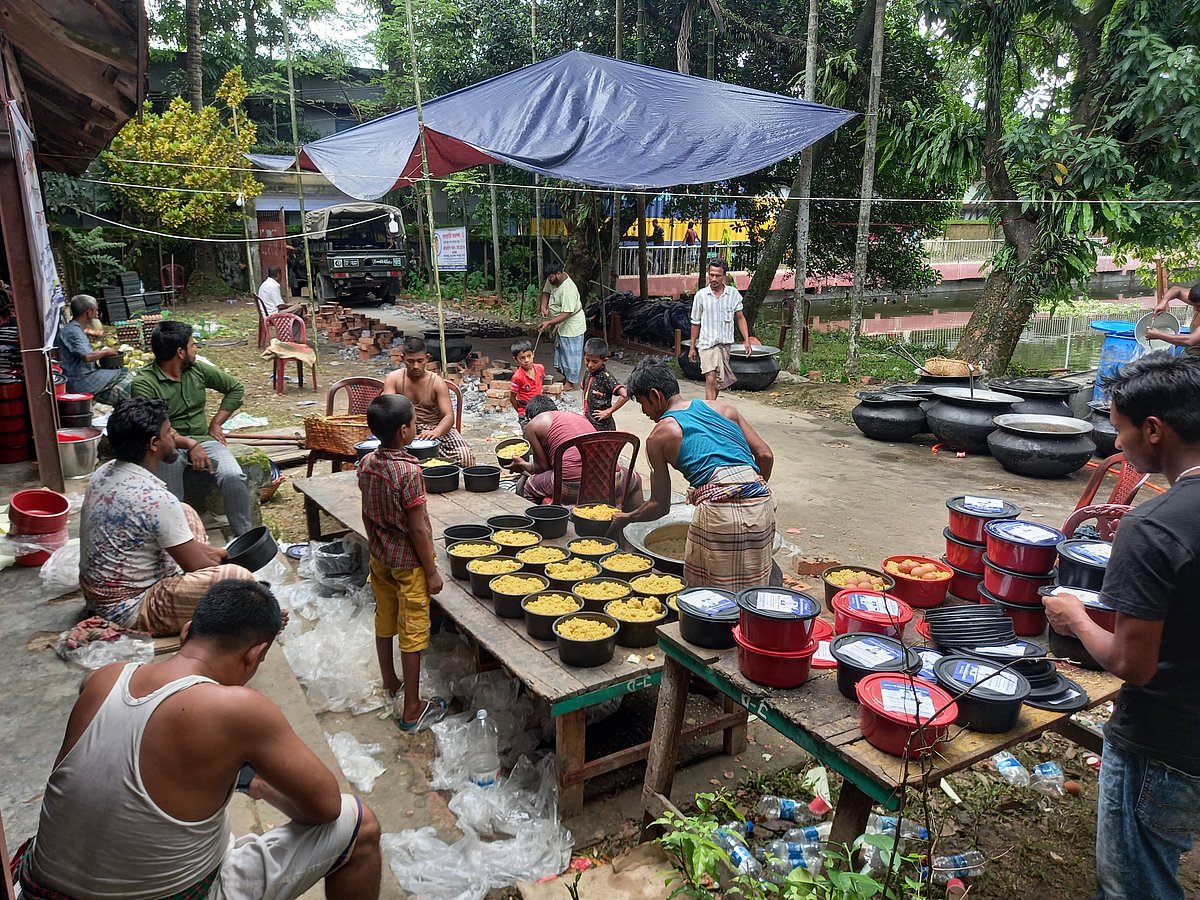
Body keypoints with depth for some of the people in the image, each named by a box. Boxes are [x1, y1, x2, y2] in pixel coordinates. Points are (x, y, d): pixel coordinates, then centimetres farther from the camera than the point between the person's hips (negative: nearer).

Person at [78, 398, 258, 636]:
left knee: (185, 513, 19)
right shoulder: (155, 499, -26)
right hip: (128, 611, -10)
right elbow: (198, 568, -17)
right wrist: (222, 564, 4)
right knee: (236, 577, -28)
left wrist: (215, 553, 13)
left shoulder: (105, 472, 1)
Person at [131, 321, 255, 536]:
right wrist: (189, 444, -28)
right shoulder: (143, 383, -10)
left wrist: (216, 423, 11)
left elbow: (236, 388, 19)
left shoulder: (198, 369, 7)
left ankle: (245, 535, -12)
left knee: (233, 476, -25)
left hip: (203, 439, 4)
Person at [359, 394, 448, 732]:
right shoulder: (409, 471, -26)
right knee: (412, 634, 4)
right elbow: (419, 529, -21)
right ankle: (412, 710, 14)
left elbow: (367, 515, 6)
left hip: (380, 557, 7)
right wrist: (432, 571, -12)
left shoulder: (367, 464, -5)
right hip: (408, 563, -7)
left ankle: (390, 687, 40)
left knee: (384, 623, 21)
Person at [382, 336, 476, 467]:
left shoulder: (437, 382, -8)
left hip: (436, 428, -1)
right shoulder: (394, 378, -3)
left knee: (465, 456, -27)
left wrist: (436, 432, -41)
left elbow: (449, 417, -18)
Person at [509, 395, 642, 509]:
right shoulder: (579, 417, 30)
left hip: (571, 487, -5)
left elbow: (542, 466, 10)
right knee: (635, 479, 38)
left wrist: (523, 465, 33)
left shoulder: (533, 425, 12)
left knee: (528, 487, 21)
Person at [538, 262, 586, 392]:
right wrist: (544, 307, -5)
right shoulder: (553, 280, -5)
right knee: (560, 351, 20)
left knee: (570, 353, 0)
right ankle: (566, 377, 34)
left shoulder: (568, 290, -31)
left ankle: (570, 383, 9)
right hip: (561, 324, 10)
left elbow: (566, 313, -33)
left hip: (572, 326, -10)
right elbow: (546, 291, 13)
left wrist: (549, 323, -34)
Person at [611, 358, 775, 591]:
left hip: (718, 508, -5)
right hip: (762, 503, 5)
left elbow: (660, 506, 13)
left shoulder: (659, 437, 9)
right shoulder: (722, 408, 19)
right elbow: (765, 455, 13)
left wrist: (626, 517, 31)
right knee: (751, 591, 16)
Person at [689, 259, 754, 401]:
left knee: (719, 380, 13)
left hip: (725, 343, 3)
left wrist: (747, 340, -1)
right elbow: (695, 323, 5)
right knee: (710, 379, -16)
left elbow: (740, 318, 8)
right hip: (707, 343, -3)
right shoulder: (701, 295, -2)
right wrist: (692, 348, 6)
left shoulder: (733, 293, 2)